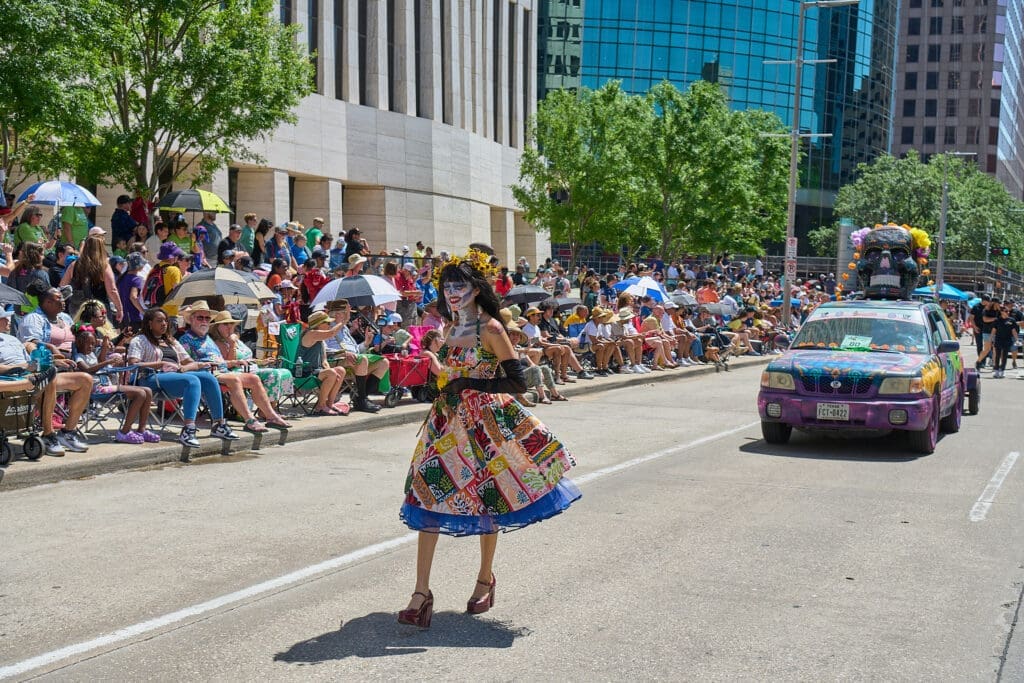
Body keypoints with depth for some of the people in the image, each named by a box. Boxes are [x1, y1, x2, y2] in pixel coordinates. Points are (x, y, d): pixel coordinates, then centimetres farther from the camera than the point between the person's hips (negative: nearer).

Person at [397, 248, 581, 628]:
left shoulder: (490, 329, -11)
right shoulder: (454, 327, 10)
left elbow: (517, 382, -16)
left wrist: (470, 384, -20)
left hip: (484, 421, -6)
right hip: (448, 418, 6)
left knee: (485, 499, 8)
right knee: (427, 495, -5)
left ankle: (485, 578, 29)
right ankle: (422, 592, -4)